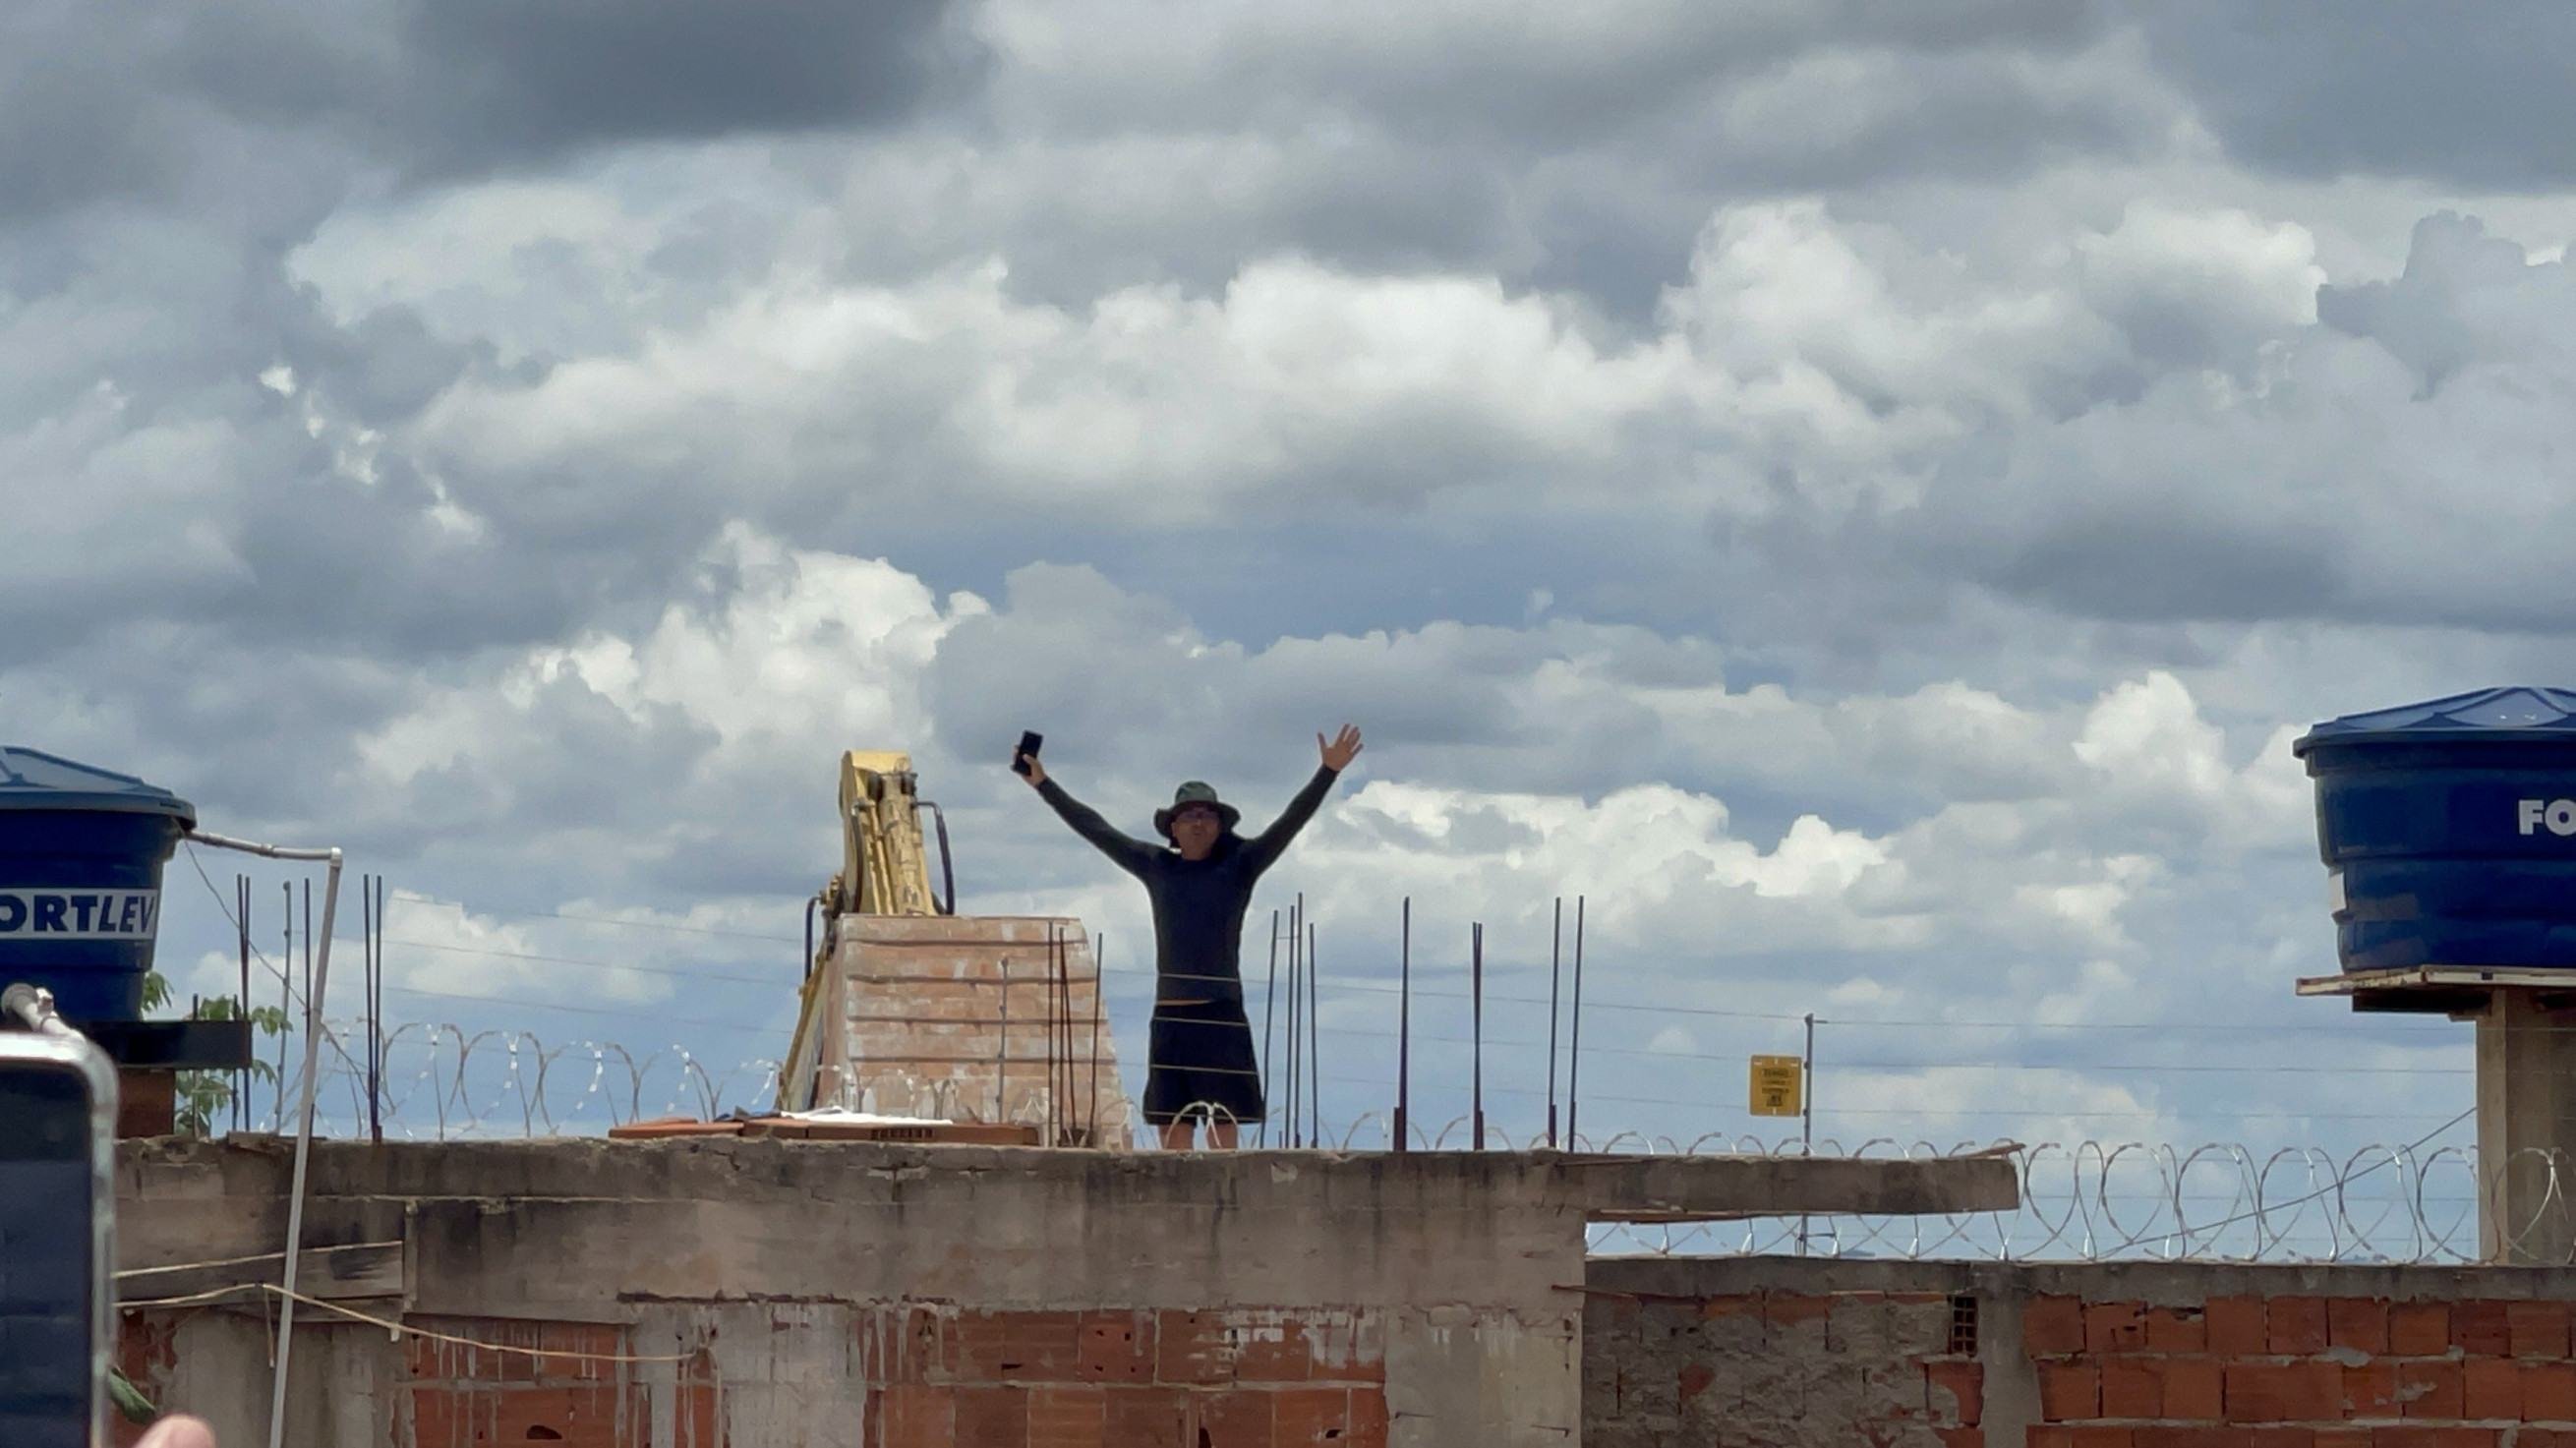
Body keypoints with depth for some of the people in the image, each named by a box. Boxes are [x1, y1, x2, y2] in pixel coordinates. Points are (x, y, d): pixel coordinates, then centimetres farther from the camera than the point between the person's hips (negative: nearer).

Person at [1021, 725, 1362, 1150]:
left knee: (1224, 1134, -7)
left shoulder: (1239, 867, 4)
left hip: (1221, 1017, -3)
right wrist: (1043, 784, 24)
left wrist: (1328, 773, -14)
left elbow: (1291, 822, -3)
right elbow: (1094, 828, 19)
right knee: (1172, 1137, 2)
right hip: (1170, 1018, 3)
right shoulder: (1156, 867, 12)